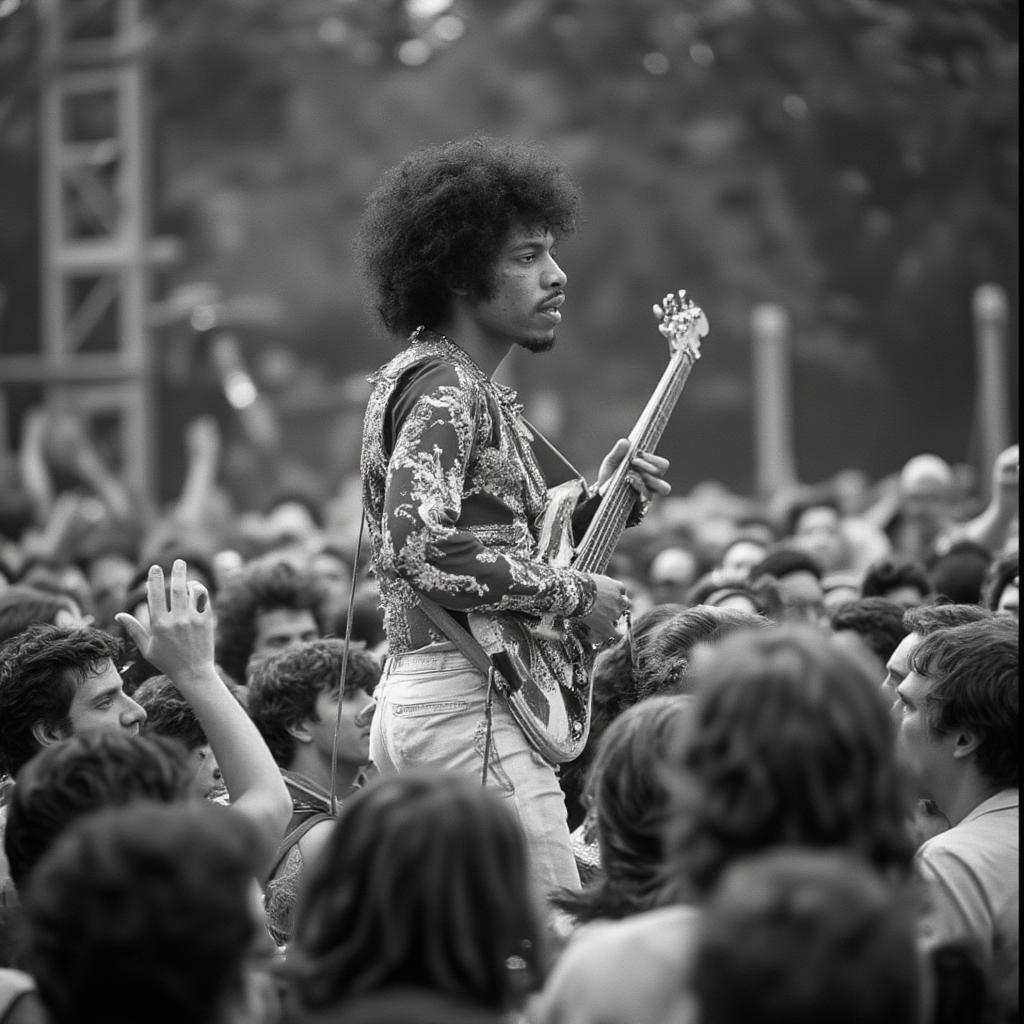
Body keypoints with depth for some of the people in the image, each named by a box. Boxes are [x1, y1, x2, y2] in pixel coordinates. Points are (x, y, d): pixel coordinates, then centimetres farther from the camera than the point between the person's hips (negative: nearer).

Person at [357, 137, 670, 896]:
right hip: (465, 702, -11)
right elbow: (418, 550, -25)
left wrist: (595, 504, 8)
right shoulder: (443, 391, -13)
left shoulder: (475, 392, 19)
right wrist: (573, 593, -17)